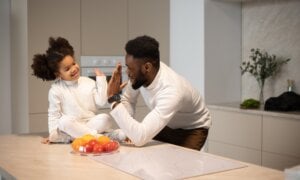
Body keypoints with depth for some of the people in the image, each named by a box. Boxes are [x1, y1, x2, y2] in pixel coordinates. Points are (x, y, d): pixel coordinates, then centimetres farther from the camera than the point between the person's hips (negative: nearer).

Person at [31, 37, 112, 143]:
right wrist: (53, 134, -11)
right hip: (71, 126, -2)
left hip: (91, 123, 2)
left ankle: (69, 137, -28)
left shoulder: (89, 82, 5)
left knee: (105, 118, -26)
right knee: (64, 121, -34)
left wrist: (101, 80, -2)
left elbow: (101, 102, 0)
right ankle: (96, 135, -29)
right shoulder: (56, 90, -2)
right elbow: (53, 114, 1)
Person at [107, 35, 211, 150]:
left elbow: (139, 137, -47)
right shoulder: (140, 74, -22)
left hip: (192, 129, -5)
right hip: (167, 125, 6)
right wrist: (128, 129, -23)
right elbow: (128, 100, -5)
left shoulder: (171, 91, -41)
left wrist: (114, 99, -42)